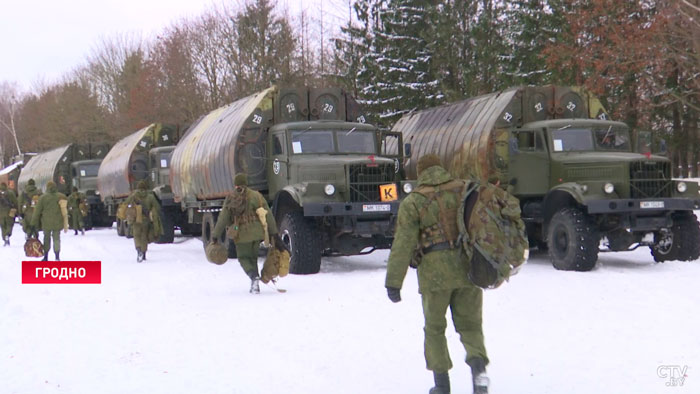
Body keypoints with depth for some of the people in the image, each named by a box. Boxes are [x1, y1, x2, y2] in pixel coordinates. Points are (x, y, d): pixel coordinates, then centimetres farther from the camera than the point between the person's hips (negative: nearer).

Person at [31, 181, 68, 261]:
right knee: (56, 238, 8)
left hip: (46, 222, -1)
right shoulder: (61, 197, -1)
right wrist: (65, 224, 8)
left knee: (46, 238, 13)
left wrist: (34, 223, 6)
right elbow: (65, 211, 2)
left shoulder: (43, 197, -5)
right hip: (57, 222, 1)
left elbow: (37, 211, -1)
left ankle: (46, 257, 15)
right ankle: (57, 256, -3)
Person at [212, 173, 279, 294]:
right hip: (256, 232, 2)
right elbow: (268, 214, 0)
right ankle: (254, 285, 14)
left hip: (241, 235, -1)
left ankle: (254, 276, -16)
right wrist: (274, 232, 5)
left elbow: (222, 219, 0)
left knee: (244, 257, 12)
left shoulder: (230, 199, 0)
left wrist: (215, 235, 7)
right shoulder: (256, 196, 0)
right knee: (253, 257, 18)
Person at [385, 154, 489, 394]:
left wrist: (393, 282, -5)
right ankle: (478, 364, -16)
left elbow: (402, 244, -6)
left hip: (434, 271, -2)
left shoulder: (413, 201, 1)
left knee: (435, 328, 15)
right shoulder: (465, 190, 9)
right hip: (467, 267, 2)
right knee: (469, 325, 11)